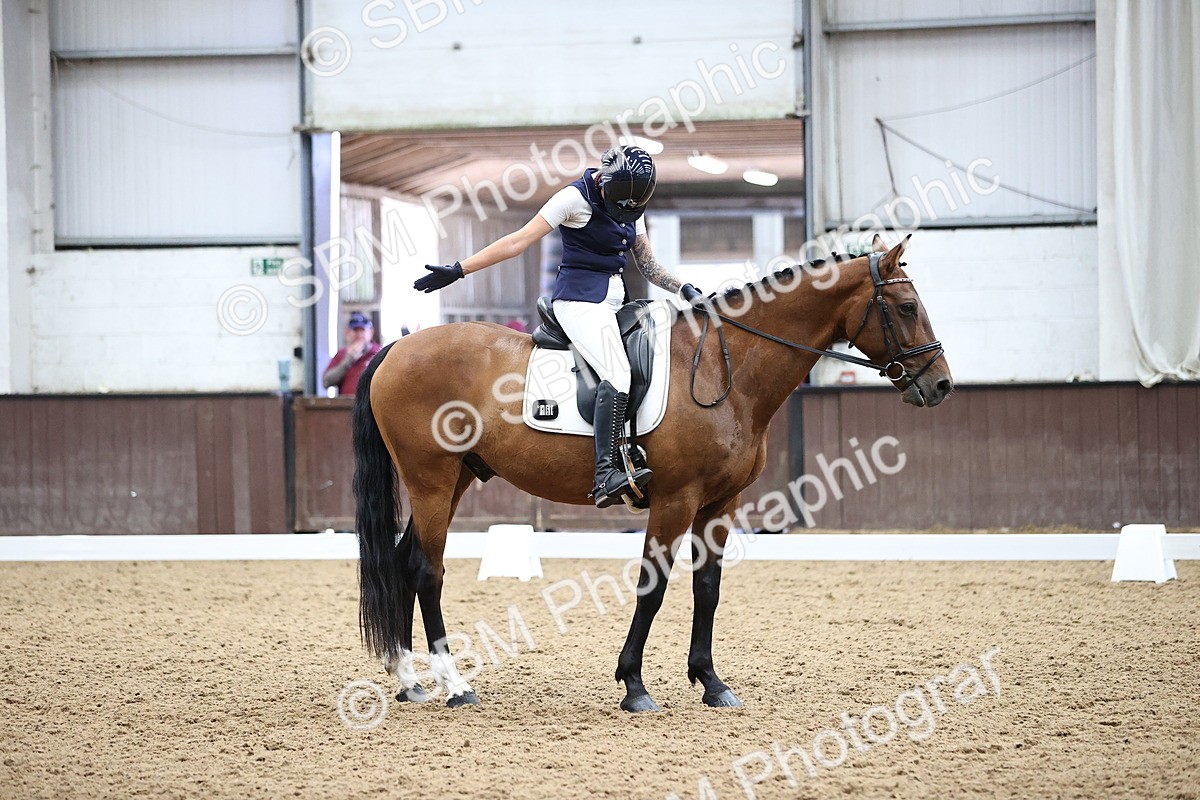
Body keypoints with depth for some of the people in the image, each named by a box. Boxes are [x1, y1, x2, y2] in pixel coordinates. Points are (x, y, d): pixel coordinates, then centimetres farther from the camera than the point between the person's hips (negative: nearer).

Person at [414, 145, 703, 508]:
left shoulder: (631, 207, 14)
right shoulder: (576, 198, -9)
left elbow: (648, 265, 21)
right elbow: (519, 241, -10)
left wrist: (683, 289, 4)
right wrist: (458, 270, -13)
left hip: (614, 299, 9)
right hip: (580, 298, -9)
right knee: (617, 373, -27)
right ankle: (606, 475, -38)